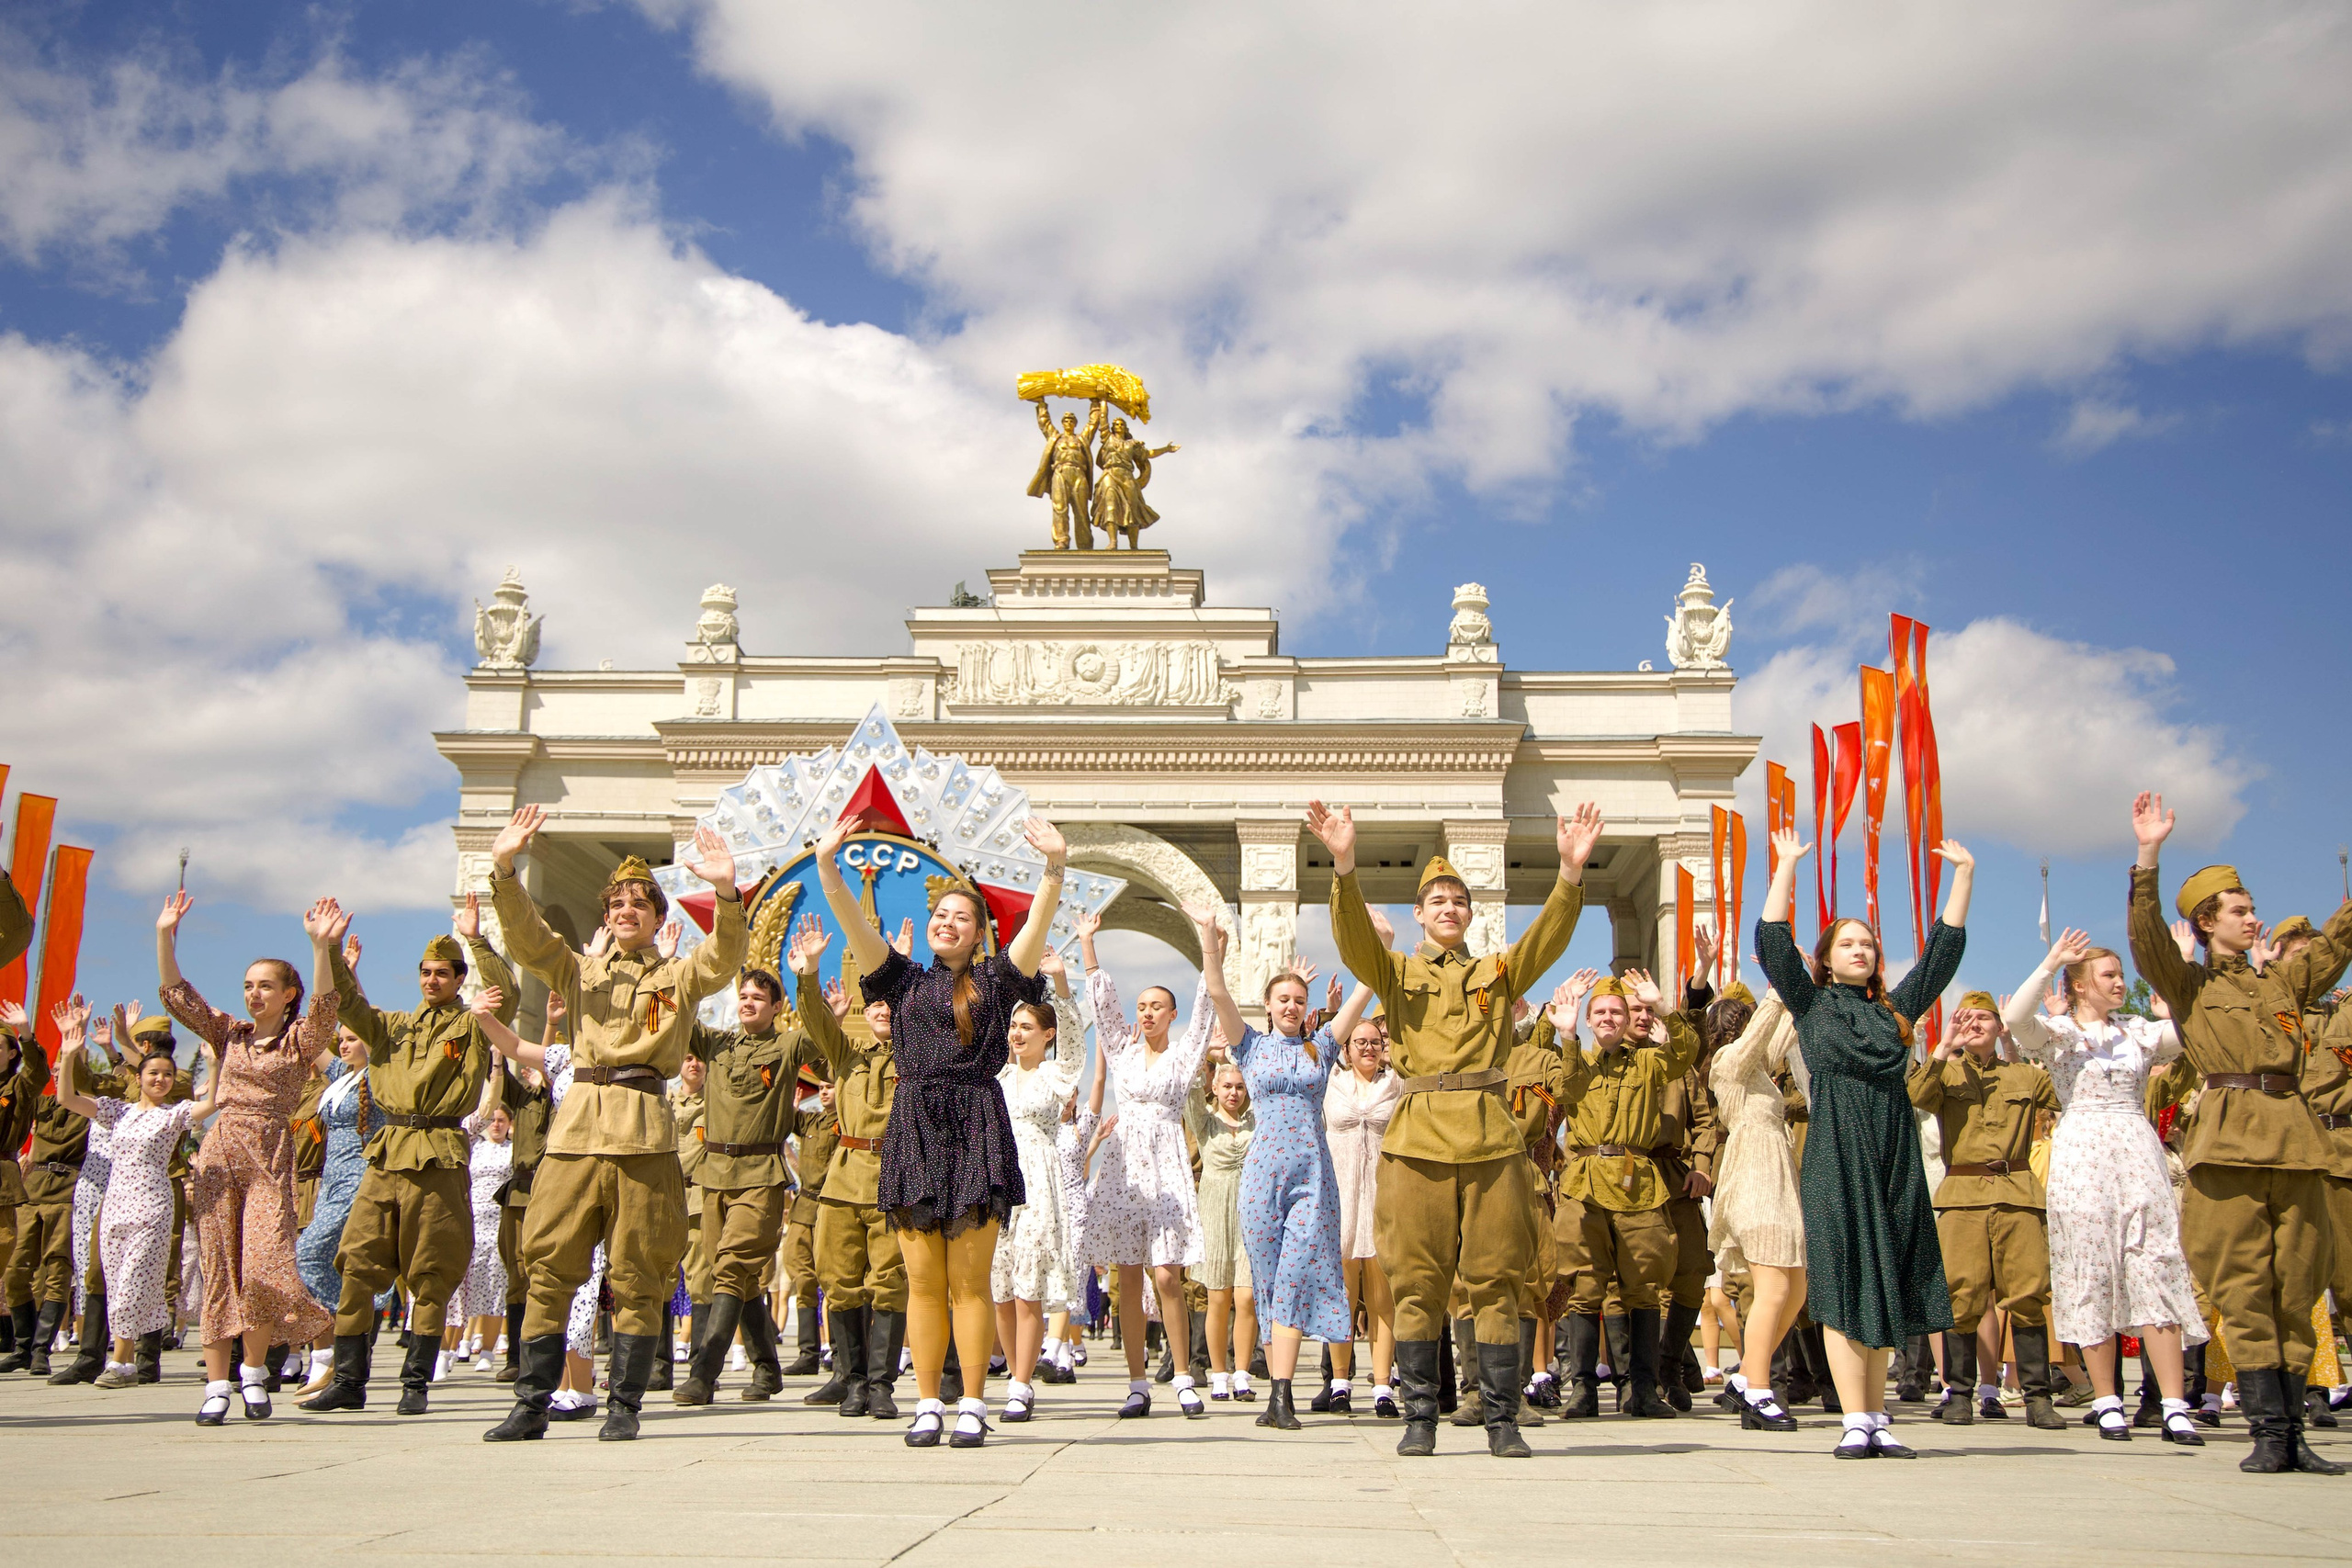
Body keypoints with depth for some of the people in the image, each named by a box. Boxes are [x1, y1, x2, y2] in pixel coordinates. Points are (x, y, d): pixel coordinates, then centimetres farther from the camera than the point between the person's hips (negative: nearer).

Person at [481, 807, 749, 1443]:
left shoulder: (678, 977, 14)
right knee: (549, 1266, 0)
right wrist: (504, 868, -13)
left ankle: (624, 1406, 8)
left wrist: (725, 891, -24)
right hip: (575, 1126, 2)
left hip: (644, 1133, -2)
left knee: (637, 1275, 0)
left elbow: (724, 957, -5)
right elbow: (525, 936, 4)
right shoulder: (577, 970, 19)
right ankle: (532, 1404, 7)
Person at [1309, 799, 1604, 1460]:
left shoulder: (1498, 972, 17)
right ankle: (1419, 1417, 9)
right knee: (1417, 1282, 0)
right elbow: (1352, 932, -6)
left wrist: (1572, 869, -16)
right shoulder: (1394, 972, 13)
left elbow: (1552, 932, 1)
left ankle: (1501, 1417, 8)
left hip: (1491, 1138, 1)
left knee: (1494, 1280, 1)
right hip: (1417, 1141, -1)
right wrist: (1343, 864, -23)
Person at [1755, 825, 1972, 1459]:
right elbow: (1772, 940, -1)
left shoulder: (1894, 1008, 16)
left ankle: (1878, 1420, 9)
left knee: (1885, 1286, 5)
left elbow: (1944, 948, 18)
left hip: (1895, 1154, 4)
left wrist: (1964, 875, 15)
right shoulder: (1811, 1003, 8)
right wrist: (1786, 867, -2)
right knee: (1844, 1287, -6)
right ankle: (1856, 1422, -7)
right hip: (1836, 1152, -4)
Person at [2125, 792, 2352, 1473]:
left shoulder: (2282, 981, 23)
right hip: (2229, 1140, -4)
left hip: (2294, 1139, 5)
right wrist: (2149, 857, -17)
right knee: (2244, 1290, -6)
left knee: (2296, 1289, 3)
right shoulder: (2189, 984, 9)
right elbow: (2147, 938, -7)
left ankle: (2292, 1433, 8)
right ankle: (2269, 1431, -4)